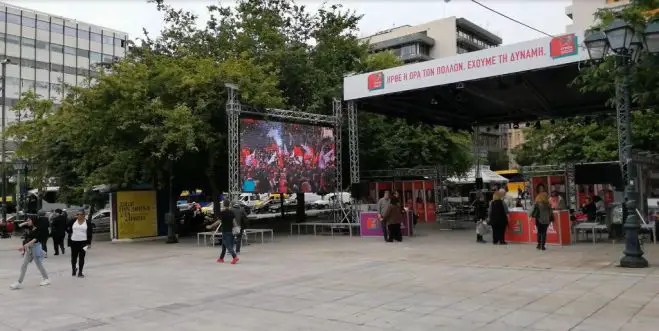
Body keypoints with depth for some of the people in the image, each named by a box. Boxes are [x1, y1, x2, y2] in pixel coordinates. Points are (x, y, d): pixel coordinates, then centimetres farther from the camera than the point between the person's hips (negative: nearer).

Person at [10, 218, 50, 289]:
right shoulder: (29, 228, 4)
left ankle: (46, 279, 21)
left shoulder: (38, 229, -15)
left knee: (39, 264, 5)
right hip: (28, 248, 7)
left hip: (35, 247, -7)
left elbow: (34, 239, -24)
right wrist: (25, 223, -3)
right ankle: (19, 282, 8)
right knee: (24, 265, 5)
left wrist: (24, 245, -31)